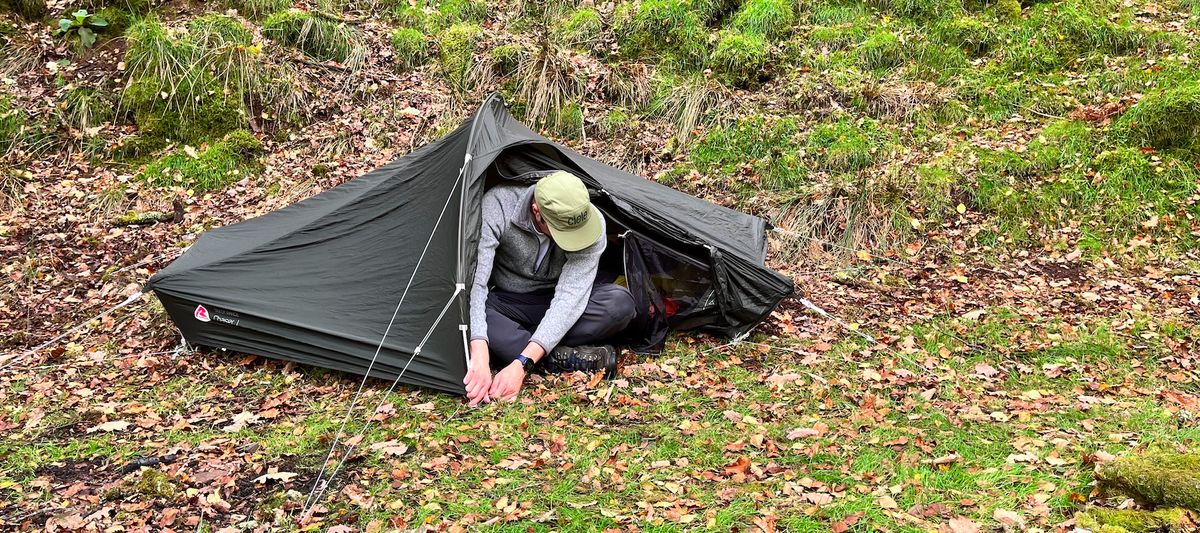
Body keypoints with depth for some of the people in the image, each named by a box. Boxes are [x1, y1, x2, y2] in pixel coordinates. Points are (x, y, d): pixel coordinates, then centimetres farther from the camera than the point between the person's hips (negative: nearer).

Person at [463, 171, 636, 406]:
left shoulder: (591, 223, -27)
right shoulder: (497, 205, -30)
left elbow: (570, 297, -32)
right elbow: (473, 281, -35)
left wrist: (522, 364, -43)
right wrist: (479, 356, -49)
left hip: (555, 306, 1)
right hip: (506, 304, -1)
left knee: (620, 303, -29)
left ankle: (507, 347, -24)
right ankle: (565, 357, -31)